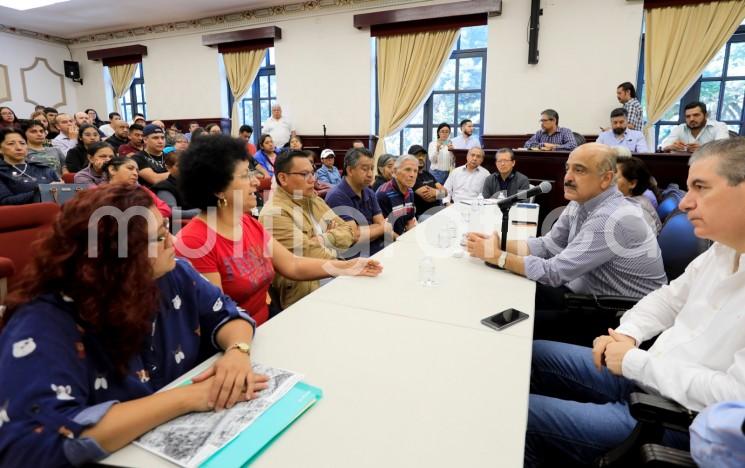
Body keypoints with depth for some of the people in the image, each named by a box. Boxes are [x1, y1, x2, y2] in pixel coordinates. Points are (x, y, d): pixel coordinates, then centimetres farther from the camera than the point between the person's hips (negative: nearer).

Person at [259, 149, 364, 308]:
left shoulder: (314, 200, 13)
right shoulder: (274, 213, -14)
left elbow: (350, 230, 4)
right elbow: (311, 255, -19)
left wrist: (324, 239, -15)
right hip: (306, 296, -8)